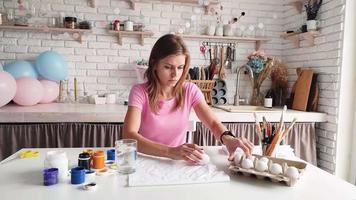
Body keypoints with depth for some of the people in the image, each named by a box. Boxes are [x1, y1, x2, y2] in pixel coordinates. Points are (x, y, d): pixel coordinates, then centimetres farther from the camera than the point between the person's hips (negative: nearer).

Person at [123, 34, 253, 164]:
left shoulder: (190, 91, -3)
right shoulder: (140, 92, -12)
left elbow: (213, 123, -6)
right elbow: (128, 136, -24)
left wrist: (227, 138, -29)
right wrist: (171, 151, -38)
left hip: (178, 163, 3)